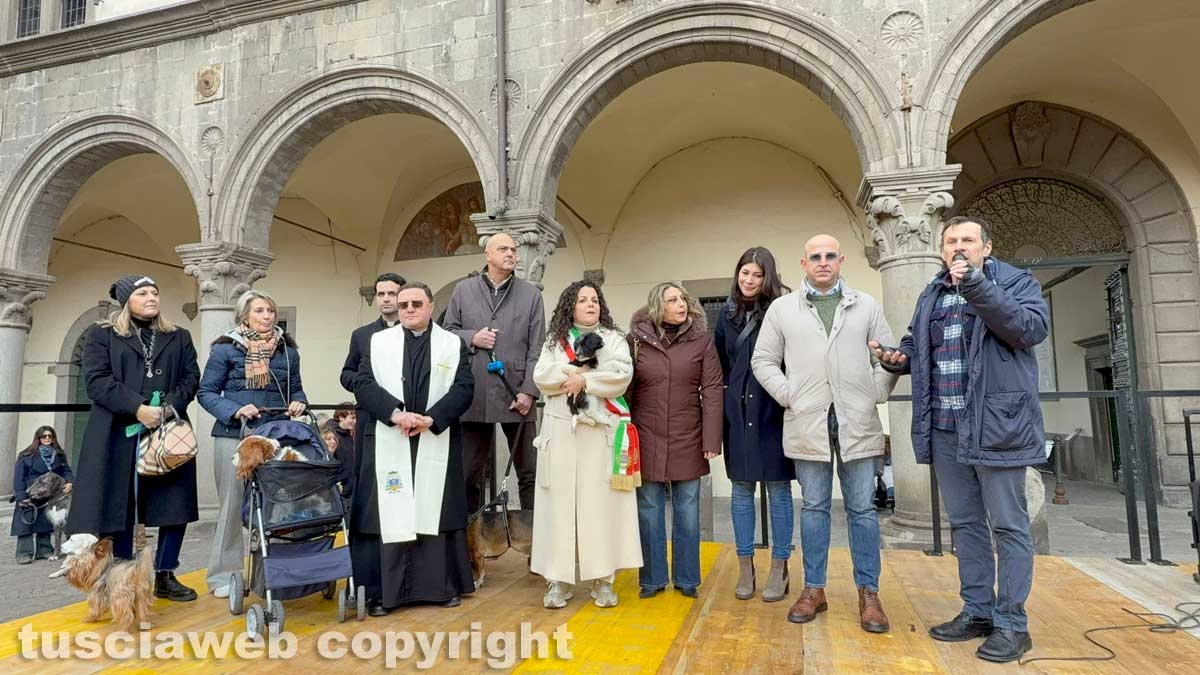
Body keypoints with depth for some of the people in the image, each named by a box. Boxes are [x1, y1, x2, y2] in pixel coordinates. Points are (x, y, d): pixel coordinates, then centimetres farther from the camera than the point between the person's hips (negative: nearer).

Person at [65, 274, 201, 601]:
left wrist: (170, 407, -13)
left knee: (175, 504, 1)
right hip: (119, 436, -2)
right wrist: (137, 408, -19)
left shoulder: (179, 337, 15)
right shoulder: (100, 335, 7)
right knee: (120, 506, 2)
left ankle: (165, 576, 14)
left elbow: (191, 377, 5)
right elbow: (97, 380, -6)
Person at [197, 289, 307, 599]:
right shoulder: (225, 348, -1)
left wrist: (298, 403, -6)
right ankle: (223, 574, 18)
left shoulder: (287, 349, 9)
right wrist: (235, 410, -16)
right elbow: (206, 392, -1)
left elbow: (295, 388, 16)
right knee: (232, 503, 5)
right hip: (235, 435, -3)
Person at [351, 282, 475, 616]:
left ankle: (444, 585, 17)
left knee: (436, 510, 6)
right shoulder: (378, 341, 9)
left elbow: (464, 387, -2)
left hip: (437, 443, 0)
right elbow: (363, 384, -1)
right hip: (388, 443, 0)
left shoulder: (453, 344, 7)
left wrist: (431, 418, -15)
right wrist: (395, 413, -16)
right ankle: (382, 591, 10)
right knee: (387, 513, 1)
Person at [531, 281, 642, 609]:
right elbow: (541, 377, -2)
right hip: (561, 430, 1)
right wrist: (579, 370, -11)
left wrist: (583, 380, -11)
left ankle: (602, 579, 7)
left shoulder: (614, 339, 9)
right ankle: (558, 579, 7)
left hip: (601, 431, -1)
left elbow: (622, 375, -8)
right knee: (560, 501, 0)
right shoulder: (554, 341, 13)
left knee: (601, 502, -1)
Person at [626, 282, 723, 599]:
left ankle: (687, 578, 24)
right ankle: (652, 578, 22)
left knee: (687, 509, 9)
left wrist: (711, 439, -9)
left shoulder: (702, 339, -1)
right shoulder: (636, 339, 1)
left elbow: (712, 390, -4)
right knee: (649, 509, 8)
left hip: (688, 439, 0)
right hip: (647, 438, 0)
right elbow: (625, 391, 3)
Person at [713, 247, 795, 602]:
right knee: (741, 490, 9)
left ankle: (779, 570, 16)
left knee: (778, 489, 5)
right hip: (738, 414, 4)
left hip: (774, 412, -4)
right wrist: (730, 392, 7)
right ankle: (745, 568, 20)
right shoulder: (727, 313, 9)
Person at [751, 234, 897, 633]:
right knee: (814, 507, 8)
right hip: (807, 422, 0)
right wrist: (788, 395, -4)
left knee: (862, 508, 5)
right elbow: (763, 360, 7)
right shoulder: (782, 309, 8)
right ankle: (814, 589, 19)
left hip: (857, 422, 1)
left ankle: (868, 593, 16)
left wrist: (876, 393, -2)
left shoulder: (866, 306, 10)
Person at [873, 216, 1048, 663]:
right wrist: (898, 357, 3)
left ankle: (1011, 623, 13)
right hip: (945, 430, 6)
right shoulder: (931, 294, 16)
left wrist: (977, 286, -23)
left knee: (1007, 526, 2)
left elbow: (1032, 328, -17)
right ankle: (977, 612, 26)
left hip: (996, 426, -6)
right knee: (965, 524, 14)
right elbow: (915, 344, 25)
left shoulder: (1016, 281, 1)